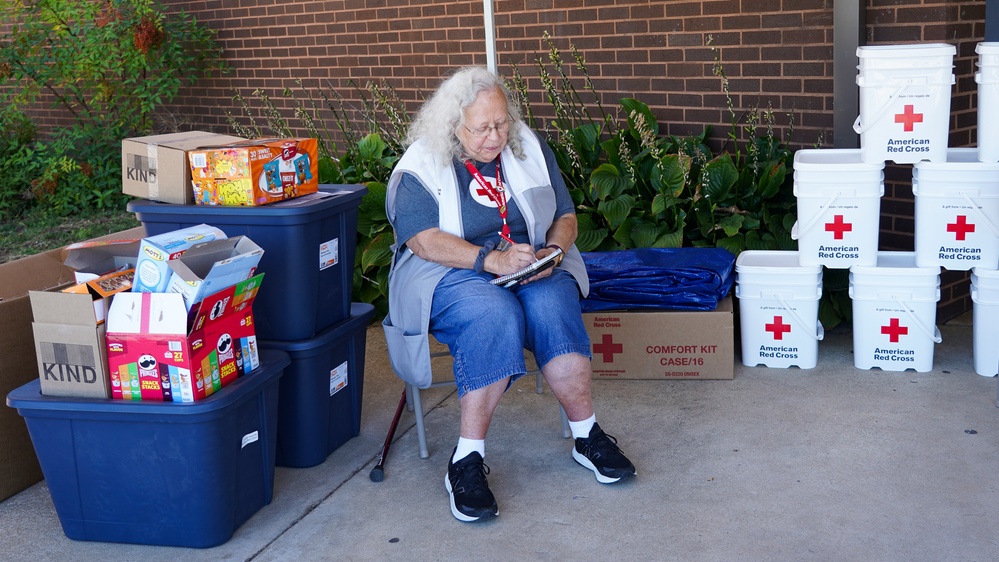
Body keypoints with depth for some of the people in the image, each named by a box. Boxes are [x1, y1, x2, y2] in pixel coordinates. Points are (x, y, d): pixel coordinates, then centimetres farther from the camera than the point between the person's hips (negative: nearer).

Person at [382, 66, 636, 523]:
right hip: (450, 274, -3)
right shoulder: (421, 166, -5)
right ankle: (467, 462, -32)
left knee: (553, 304, -31)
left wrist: (550, 252, -13)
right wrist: (491, 259, -28)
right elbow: (423, 240, -16)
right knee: (494, 315, -36)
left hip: (532, 268, 4)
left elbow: (565, 216, 10)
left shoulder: (530, 150, 8)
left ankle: (587, 435, -22)